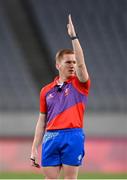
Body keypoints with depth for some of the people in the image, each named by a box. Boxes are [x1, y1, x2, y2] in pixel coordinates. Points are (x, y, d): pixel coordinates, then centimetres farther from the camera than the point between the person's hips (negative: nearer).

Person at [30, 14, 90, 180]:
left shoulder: (79, 84, 6)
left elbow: (81, 63, -14)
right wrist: (34, 149, 10)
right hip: (50, 137, 3)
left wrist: (73, 36, -19)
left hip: (72, 136, -3)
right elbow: (42, 121, 15)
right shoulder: (46, 91, 14)